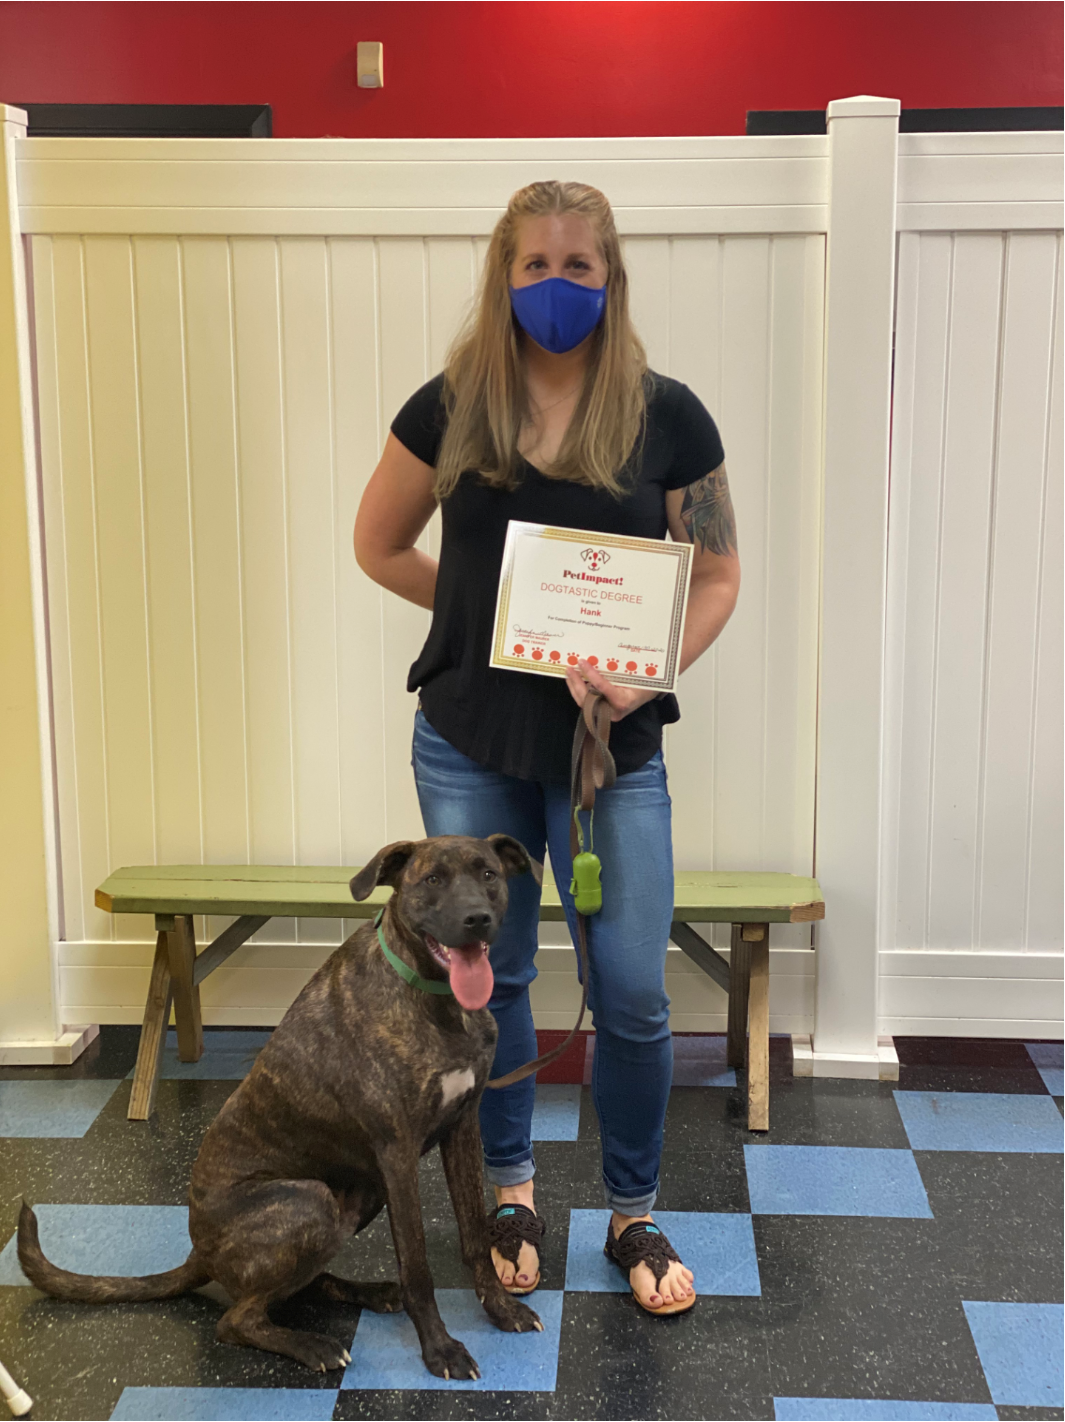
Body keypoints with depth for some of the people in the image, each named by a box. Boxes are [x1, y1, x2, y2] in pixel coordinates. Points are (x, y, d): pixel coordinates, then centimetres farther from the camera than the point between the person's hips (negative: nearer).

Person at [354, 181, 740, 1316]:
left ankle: (633, 1212, 24)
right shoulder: (451, 408, -1)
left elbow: (716, 579, 2)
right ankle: (510, 1187, 34)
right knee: (488, 976, 12)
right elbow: (379, 547, 10)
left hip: (613, 750, -1)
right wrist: (493, 614, -1)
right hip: (470, 742, 1)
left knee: (632, 994, 1)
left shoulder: (666, 415, -4)